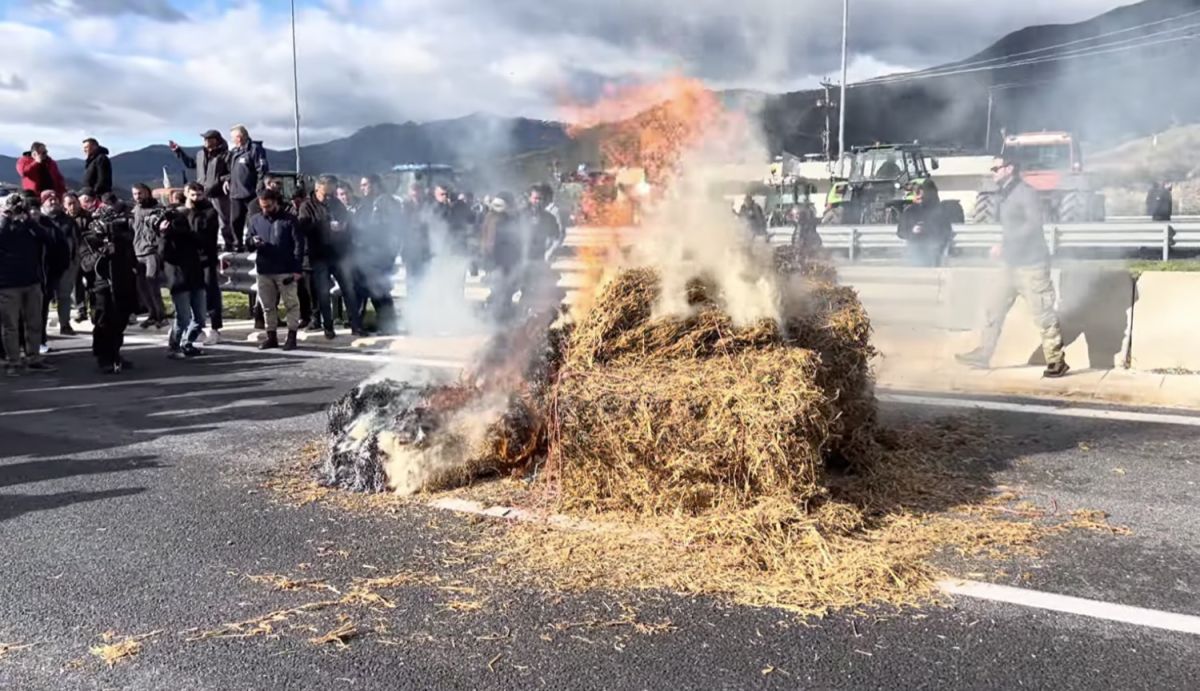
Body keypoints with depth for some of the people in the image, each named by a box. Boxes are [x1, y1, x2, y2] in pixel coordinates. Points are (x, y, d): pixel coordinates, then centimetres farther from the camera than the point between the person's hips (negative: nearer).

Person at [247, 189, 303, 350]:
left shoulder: (289, 219, -1)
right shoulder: (256, 220, 11)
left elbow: (299, 244, -4)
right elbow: (247, 239, 18)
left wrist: (298, 269, -11)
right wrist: (253, 241, -9)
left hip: (286, 271, -4)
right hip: (264, 271, 4)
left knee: (291, 304, -2)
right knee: (267, 305, 9)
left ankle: (292, 337, 3)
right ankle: (271, 336, 18)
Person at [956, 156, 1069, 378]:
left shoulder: (1025, 192, -11)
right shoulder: (1005, 195, 16)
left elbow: (1033, 224, -21)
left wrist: (1004, 244, -21)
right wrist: (1003, 247, 5)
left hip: (1031, 265, -9)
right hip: (1012, 264, 9)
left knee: (1043, 315, -4)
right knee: (995, 310, 10)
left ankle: (1057, 362, 4)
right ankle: (983, 355, 17)